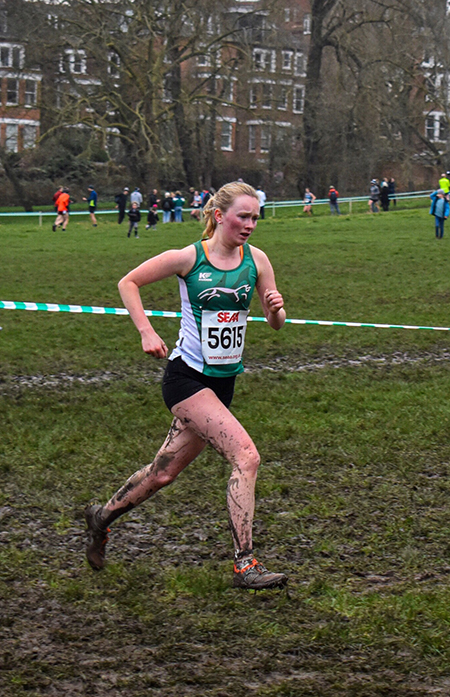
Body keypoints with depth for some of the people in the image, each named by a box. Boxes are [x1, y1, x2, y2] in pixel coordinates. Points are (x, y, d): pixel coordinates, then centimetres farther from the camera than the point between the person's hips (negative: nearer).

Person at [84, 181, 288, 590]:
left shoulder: (256, 260, 1)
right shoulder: (188, 258, -10)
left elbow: (276, 323, 7)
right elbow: (128, 283, 1)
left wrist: (276, 308, -16)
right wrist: (147, 333, -8)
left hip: (223, 381, 6)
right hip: (187, 377, -6)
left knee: (163, 474, 15)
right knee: (246, 456, -21)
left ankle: (103, 517, 40)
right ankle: (245, 565, -18)